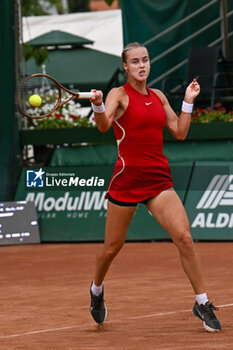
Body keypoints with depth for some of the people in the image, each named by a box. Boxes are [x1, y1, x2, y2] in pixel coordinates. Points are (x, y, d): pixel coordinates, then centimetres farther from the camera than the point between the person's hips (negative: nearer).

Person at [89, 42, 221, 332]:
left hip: (159, 179, 3)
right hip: (127, 178, -3)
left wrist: (188, 101, 10)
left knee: (184, 237, -13)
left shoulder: (158, 96, 12)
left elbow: (180, 132, 15)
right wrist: (97, 105, -44)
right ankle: (97, 290, 38)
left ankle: (202, 303, -5)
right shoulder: (119, 95, -4)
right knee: (112, 246, 8)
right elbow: (103, 125, -24)